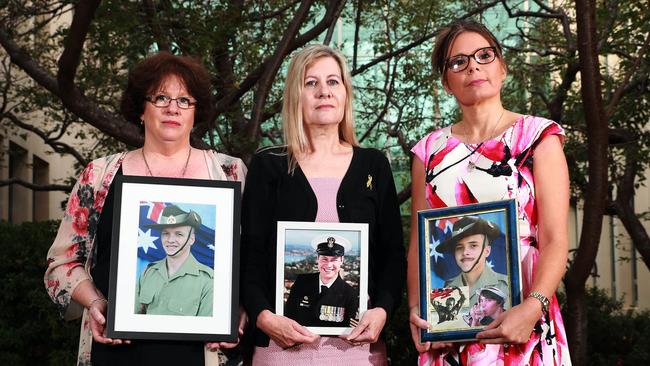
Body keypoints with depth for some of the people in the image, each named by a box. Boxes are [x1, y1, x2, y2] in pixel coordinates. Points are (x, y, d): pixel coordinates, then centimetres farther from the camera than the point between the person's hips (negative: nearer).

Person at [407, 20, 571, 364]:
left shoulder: (538, 136, 1)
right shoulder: (430, 150, 9)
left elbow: (555, 239, -7)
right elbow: (419, 242, 9)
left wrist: (533, 307, -22)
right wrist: (415, 307, -7)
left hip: (522, 325, -3)